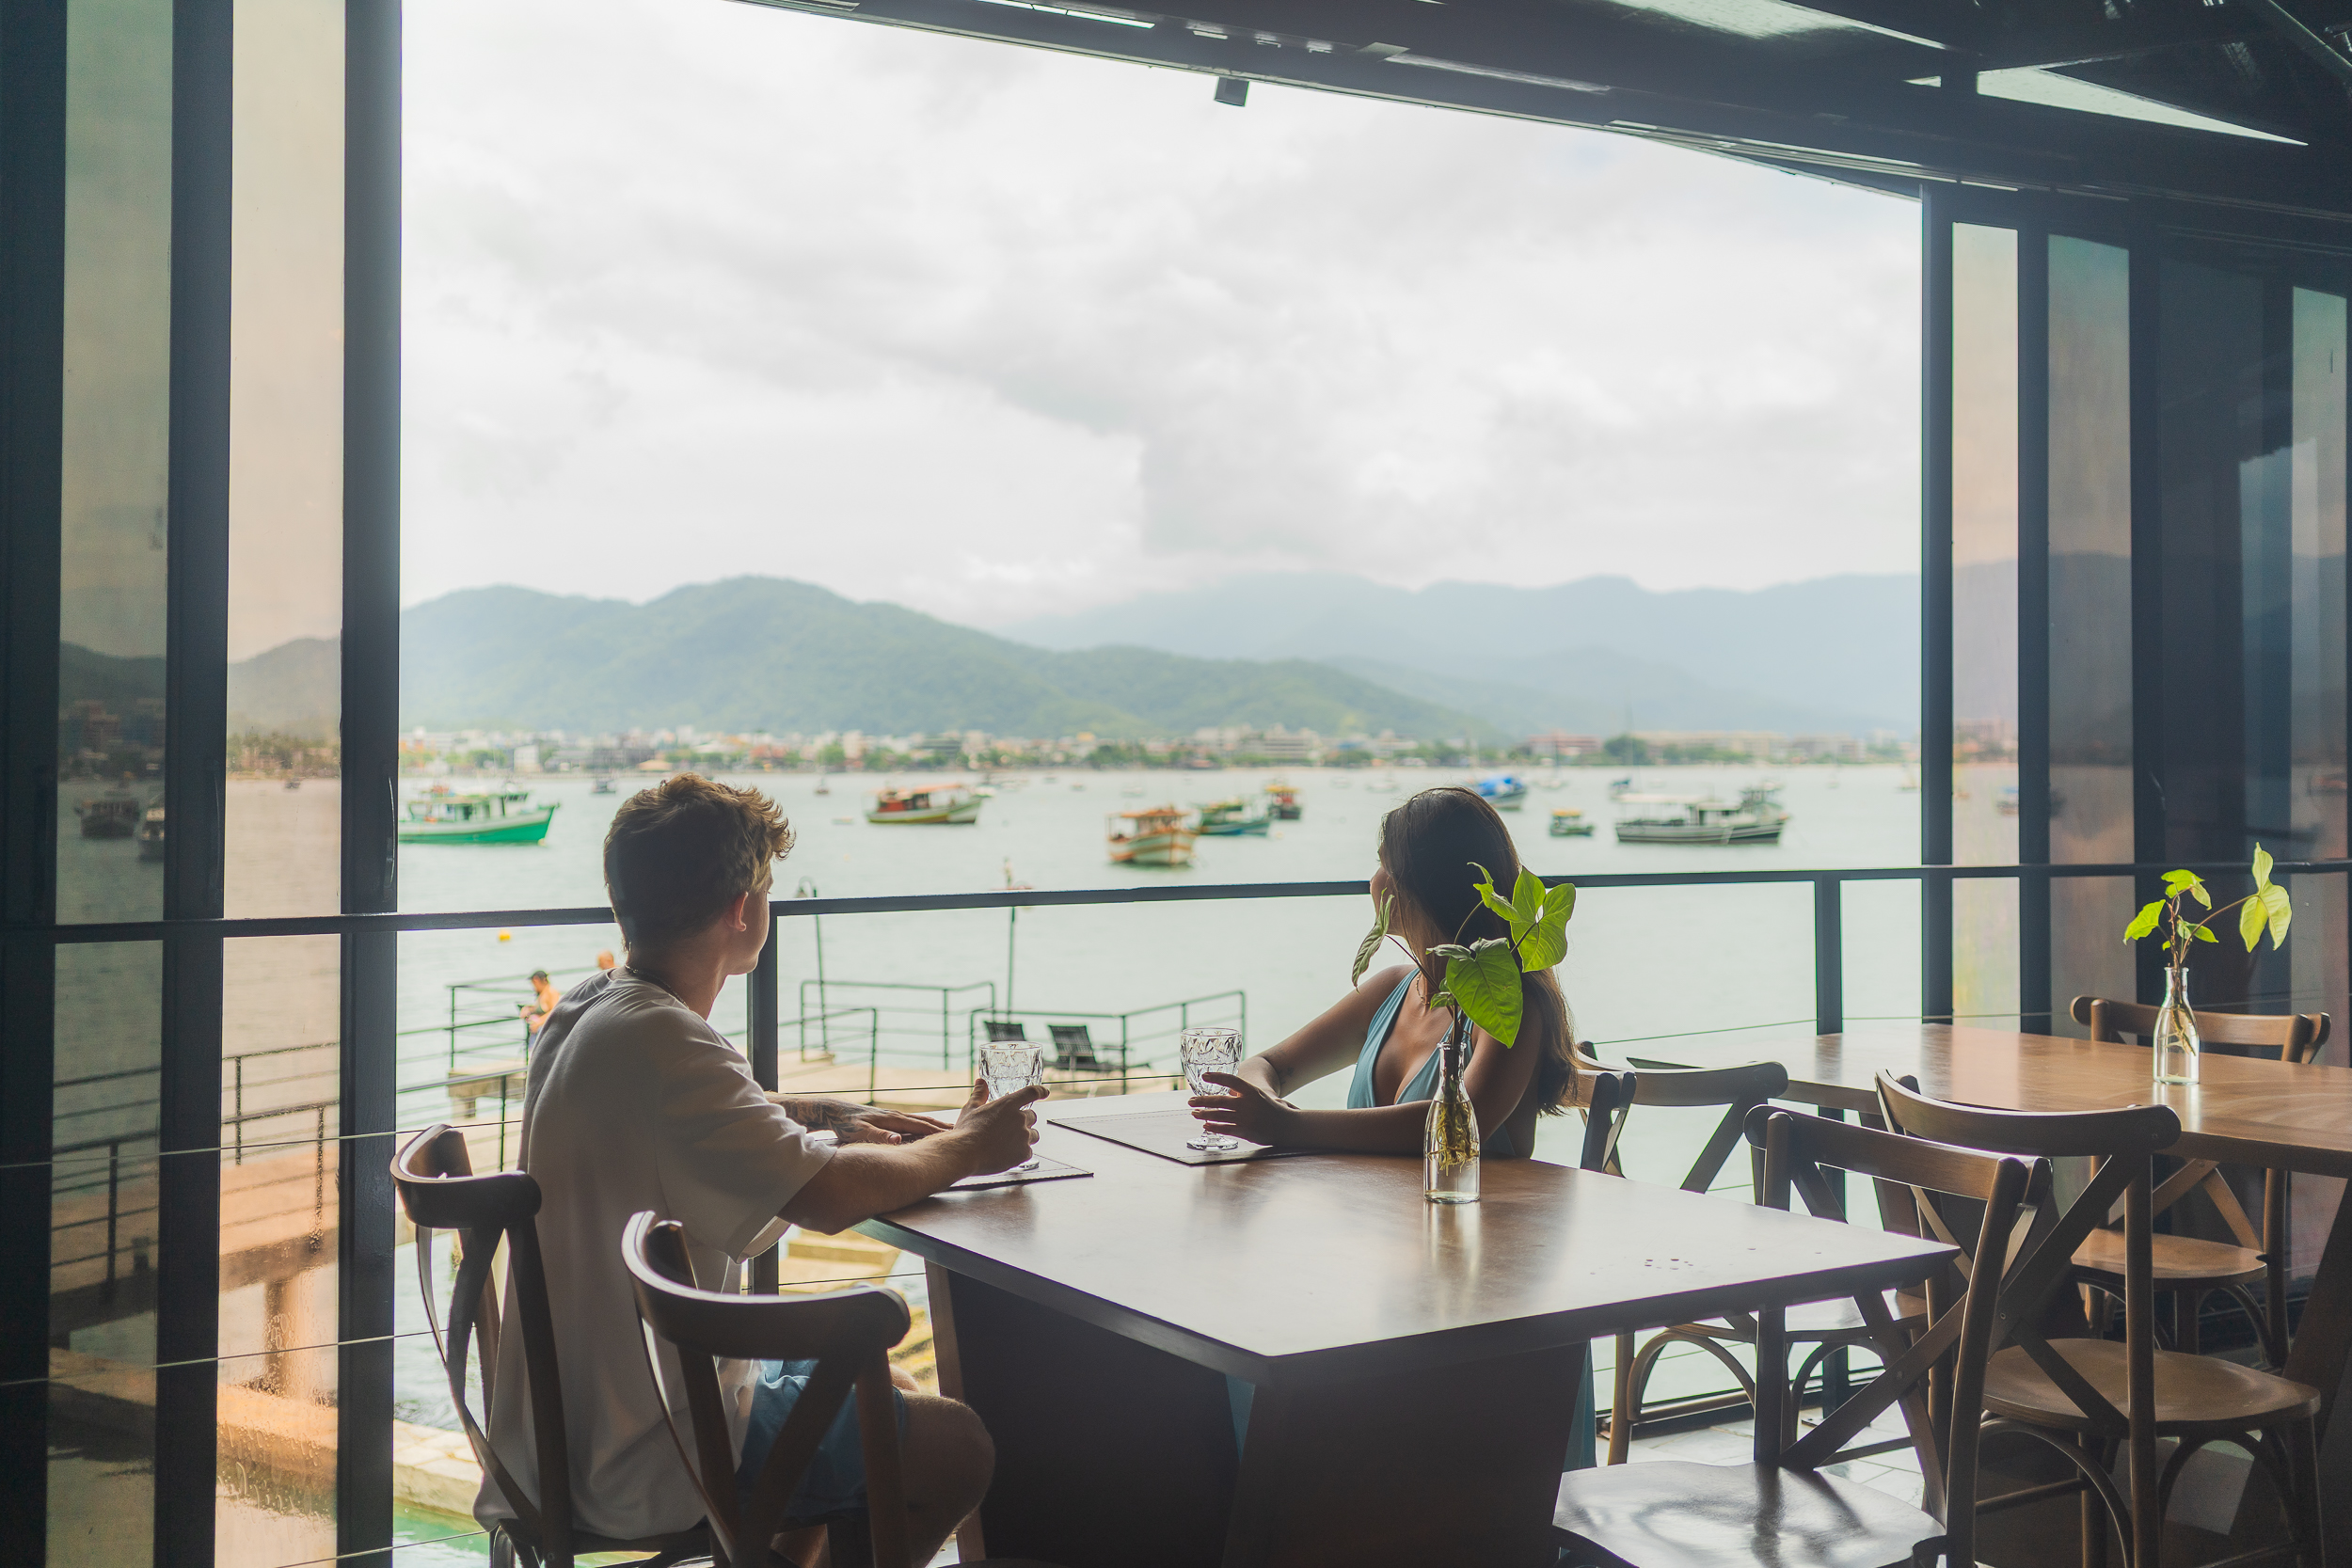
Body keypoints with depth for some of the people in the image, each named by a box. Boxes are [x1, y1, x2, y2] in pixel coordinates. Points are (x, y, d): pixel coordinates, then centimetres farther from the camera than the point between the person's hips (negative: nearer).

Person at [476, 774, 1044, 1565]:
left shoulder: (590, 1011, 3)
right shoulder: (658, 1041, -27)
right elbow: (829, 1195, -31)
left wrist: (823, 1112, 12)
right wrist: (966, 1146, -13)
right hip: (643, 1468, -10)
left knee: (886, 1390, 24)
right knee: (957, 1448, -2)